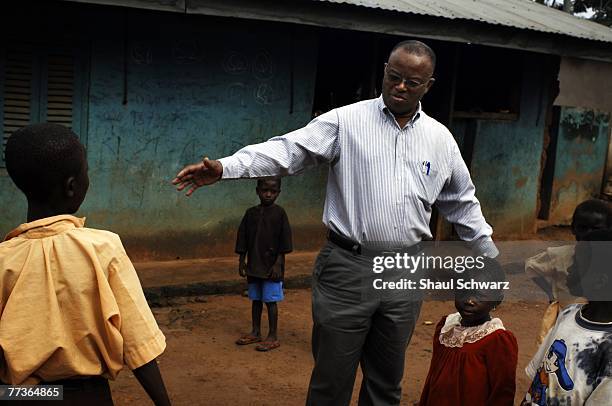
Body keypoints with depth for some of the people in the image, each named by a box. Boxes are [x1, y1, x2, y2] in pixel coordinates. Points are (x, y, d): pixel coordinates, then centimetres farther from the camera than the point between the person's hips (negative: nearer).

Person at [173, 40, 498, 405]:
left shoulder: (441, 139, 8)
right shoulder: (347, 121, -4)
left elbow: (463, 204, 18)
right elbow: (288, 150, -13)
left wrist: (491, 259, 22)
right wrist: (224, 167, -26)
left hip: (406, 276, 3)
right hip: (348, 268, -3)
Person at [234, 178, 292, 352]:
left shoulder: (279, 213, -6)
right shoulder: (251, 213, 5)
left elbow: (284, 240, -7)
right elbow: (243, 236, 9)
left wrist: (278, 263, -11)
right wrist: (242, 260, 7)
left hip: (271, 266, -4)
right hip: (254, 264, 4)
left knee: (270, 301, 0)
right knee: (256, 299, 14)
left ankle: (273, 337, 9)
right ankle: (255, 332, 26)